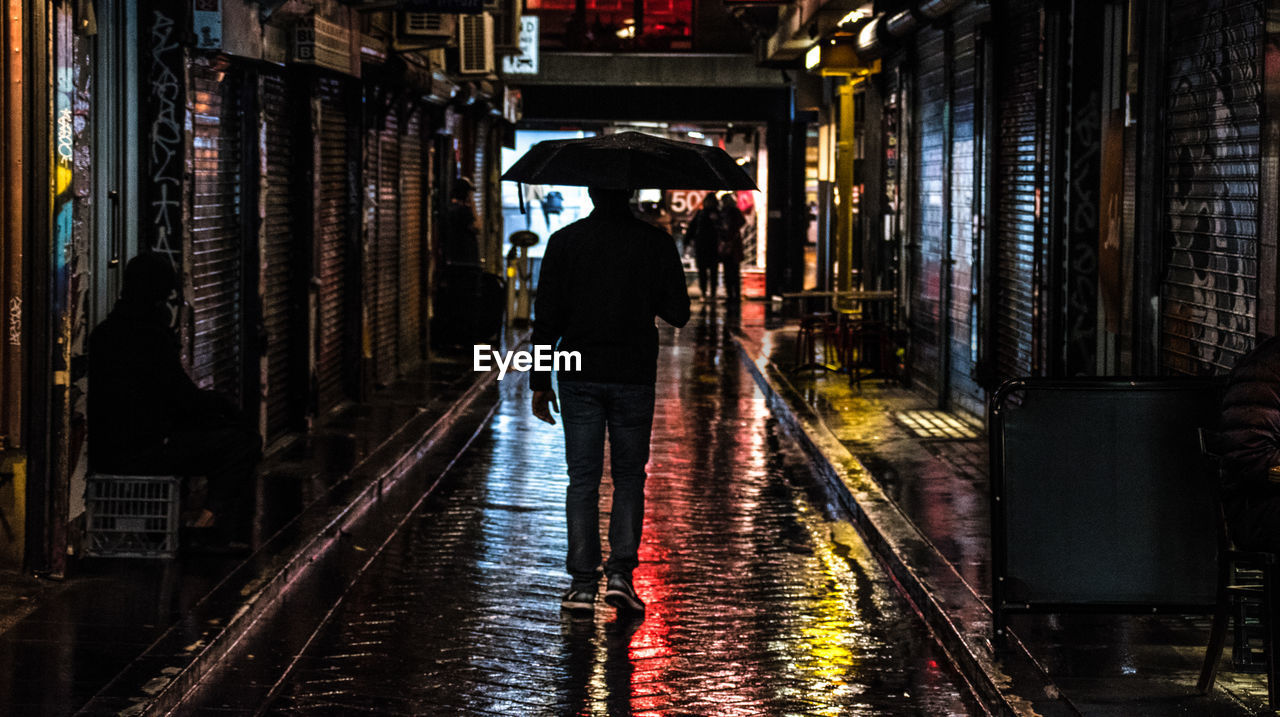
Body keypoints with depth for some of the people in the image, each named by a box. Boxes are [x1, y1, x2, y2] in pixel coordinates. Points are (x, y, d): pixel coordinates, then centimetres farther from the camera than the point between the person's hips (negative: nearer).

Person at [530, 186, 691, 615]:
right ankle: (620, 573, -1)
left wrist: (540, 382, 3)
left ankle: (583, 584, 3)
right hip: (634, 378, 0)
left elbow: (546, 317, -3)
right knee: (629, 477, 11)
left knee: (583, 481, 5)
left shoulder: (565, 242, -3)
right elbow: (678, 315, 1)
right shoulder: (656, 243, -3)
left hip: (579, 376, 0)